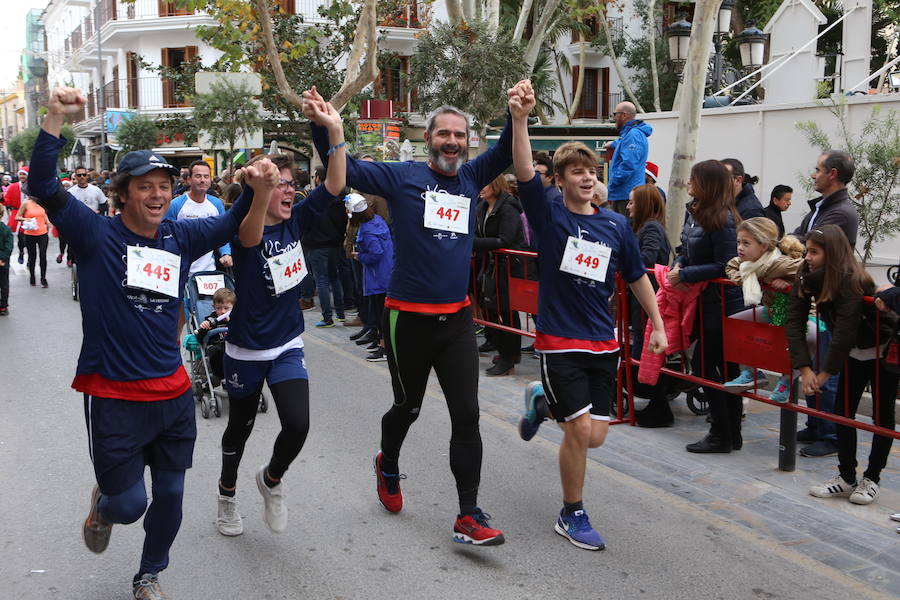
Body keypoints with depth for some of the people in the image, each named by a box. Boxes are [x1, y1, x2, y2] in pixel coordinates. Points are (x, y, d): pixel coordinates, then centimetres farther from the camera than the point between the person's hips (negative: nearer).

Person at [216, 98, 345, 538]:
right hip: (246, 350, -3)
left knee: (298, 424, -11)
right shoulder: (245, 230, -19)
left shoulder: (294, 223, -3)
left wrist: (335, 131, -22)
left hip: (287, 346, 4)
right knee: (241, 427, 16)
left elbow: (334, 186, -11)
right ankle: (227, 494, 43)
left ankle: (272, 479, 21)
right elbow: (250, 236, -45)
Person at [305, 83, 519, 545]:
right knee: (408, 408, 15)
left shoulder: (471, 178, 8)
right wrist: (320, 125, -18)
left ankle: (468, 516, 4)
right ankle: (388, 466, 47)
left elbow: (505, 150, 14)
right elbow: (344, 169, -5)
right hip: (408, 317, -3)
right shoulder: (402, 177, -3)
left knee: (467, 415, -2)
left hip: (457, 317, 3)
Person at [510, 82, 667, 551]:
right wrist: (520, 119, -36)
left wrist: (658, 326, 13)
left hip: (603, 343, 4)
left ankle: (543, 401, 37)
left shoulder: (616, 225, 4)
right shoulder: (549, 217, -6)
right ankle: (572, 516, 15)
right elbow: (524, 173, -22)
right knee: (580, 430, -7)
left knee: (595, 437, 6)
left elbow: (637, 277, 14)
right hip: (559, 341, -4)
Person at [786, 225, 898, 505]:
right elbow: (794, 322, -15)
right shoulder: (809, 278, -11)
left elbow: (844, 331, -32)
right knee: (843, 411, 4)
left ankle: (872, 478, 15)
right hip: (854, 352, 7)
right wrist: (804, 368, -24)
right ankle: (846, 478, 13)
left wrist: (825, 373, -25)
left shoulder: (851, 281, -30)